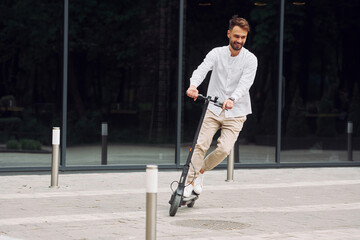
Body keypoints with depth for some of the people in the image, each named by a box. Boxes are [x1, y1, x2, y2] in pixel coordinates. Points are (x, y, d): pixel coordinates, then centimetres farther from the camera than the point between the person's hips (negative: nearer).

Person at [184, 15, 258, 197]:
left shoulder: (250, 59, -4)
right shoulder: (217, 53, 0)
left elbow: (245, 84, -18)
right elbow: (202, 69, -16)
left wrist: (232, 99, -38)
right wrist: (193, 85, -38)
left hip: (235, 114, -1)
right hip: (213, 109, 1)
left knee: (223, 149, -14)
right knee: (200, 145, -11)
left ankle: (201, 171, 13)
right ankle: (190, 181, 0)